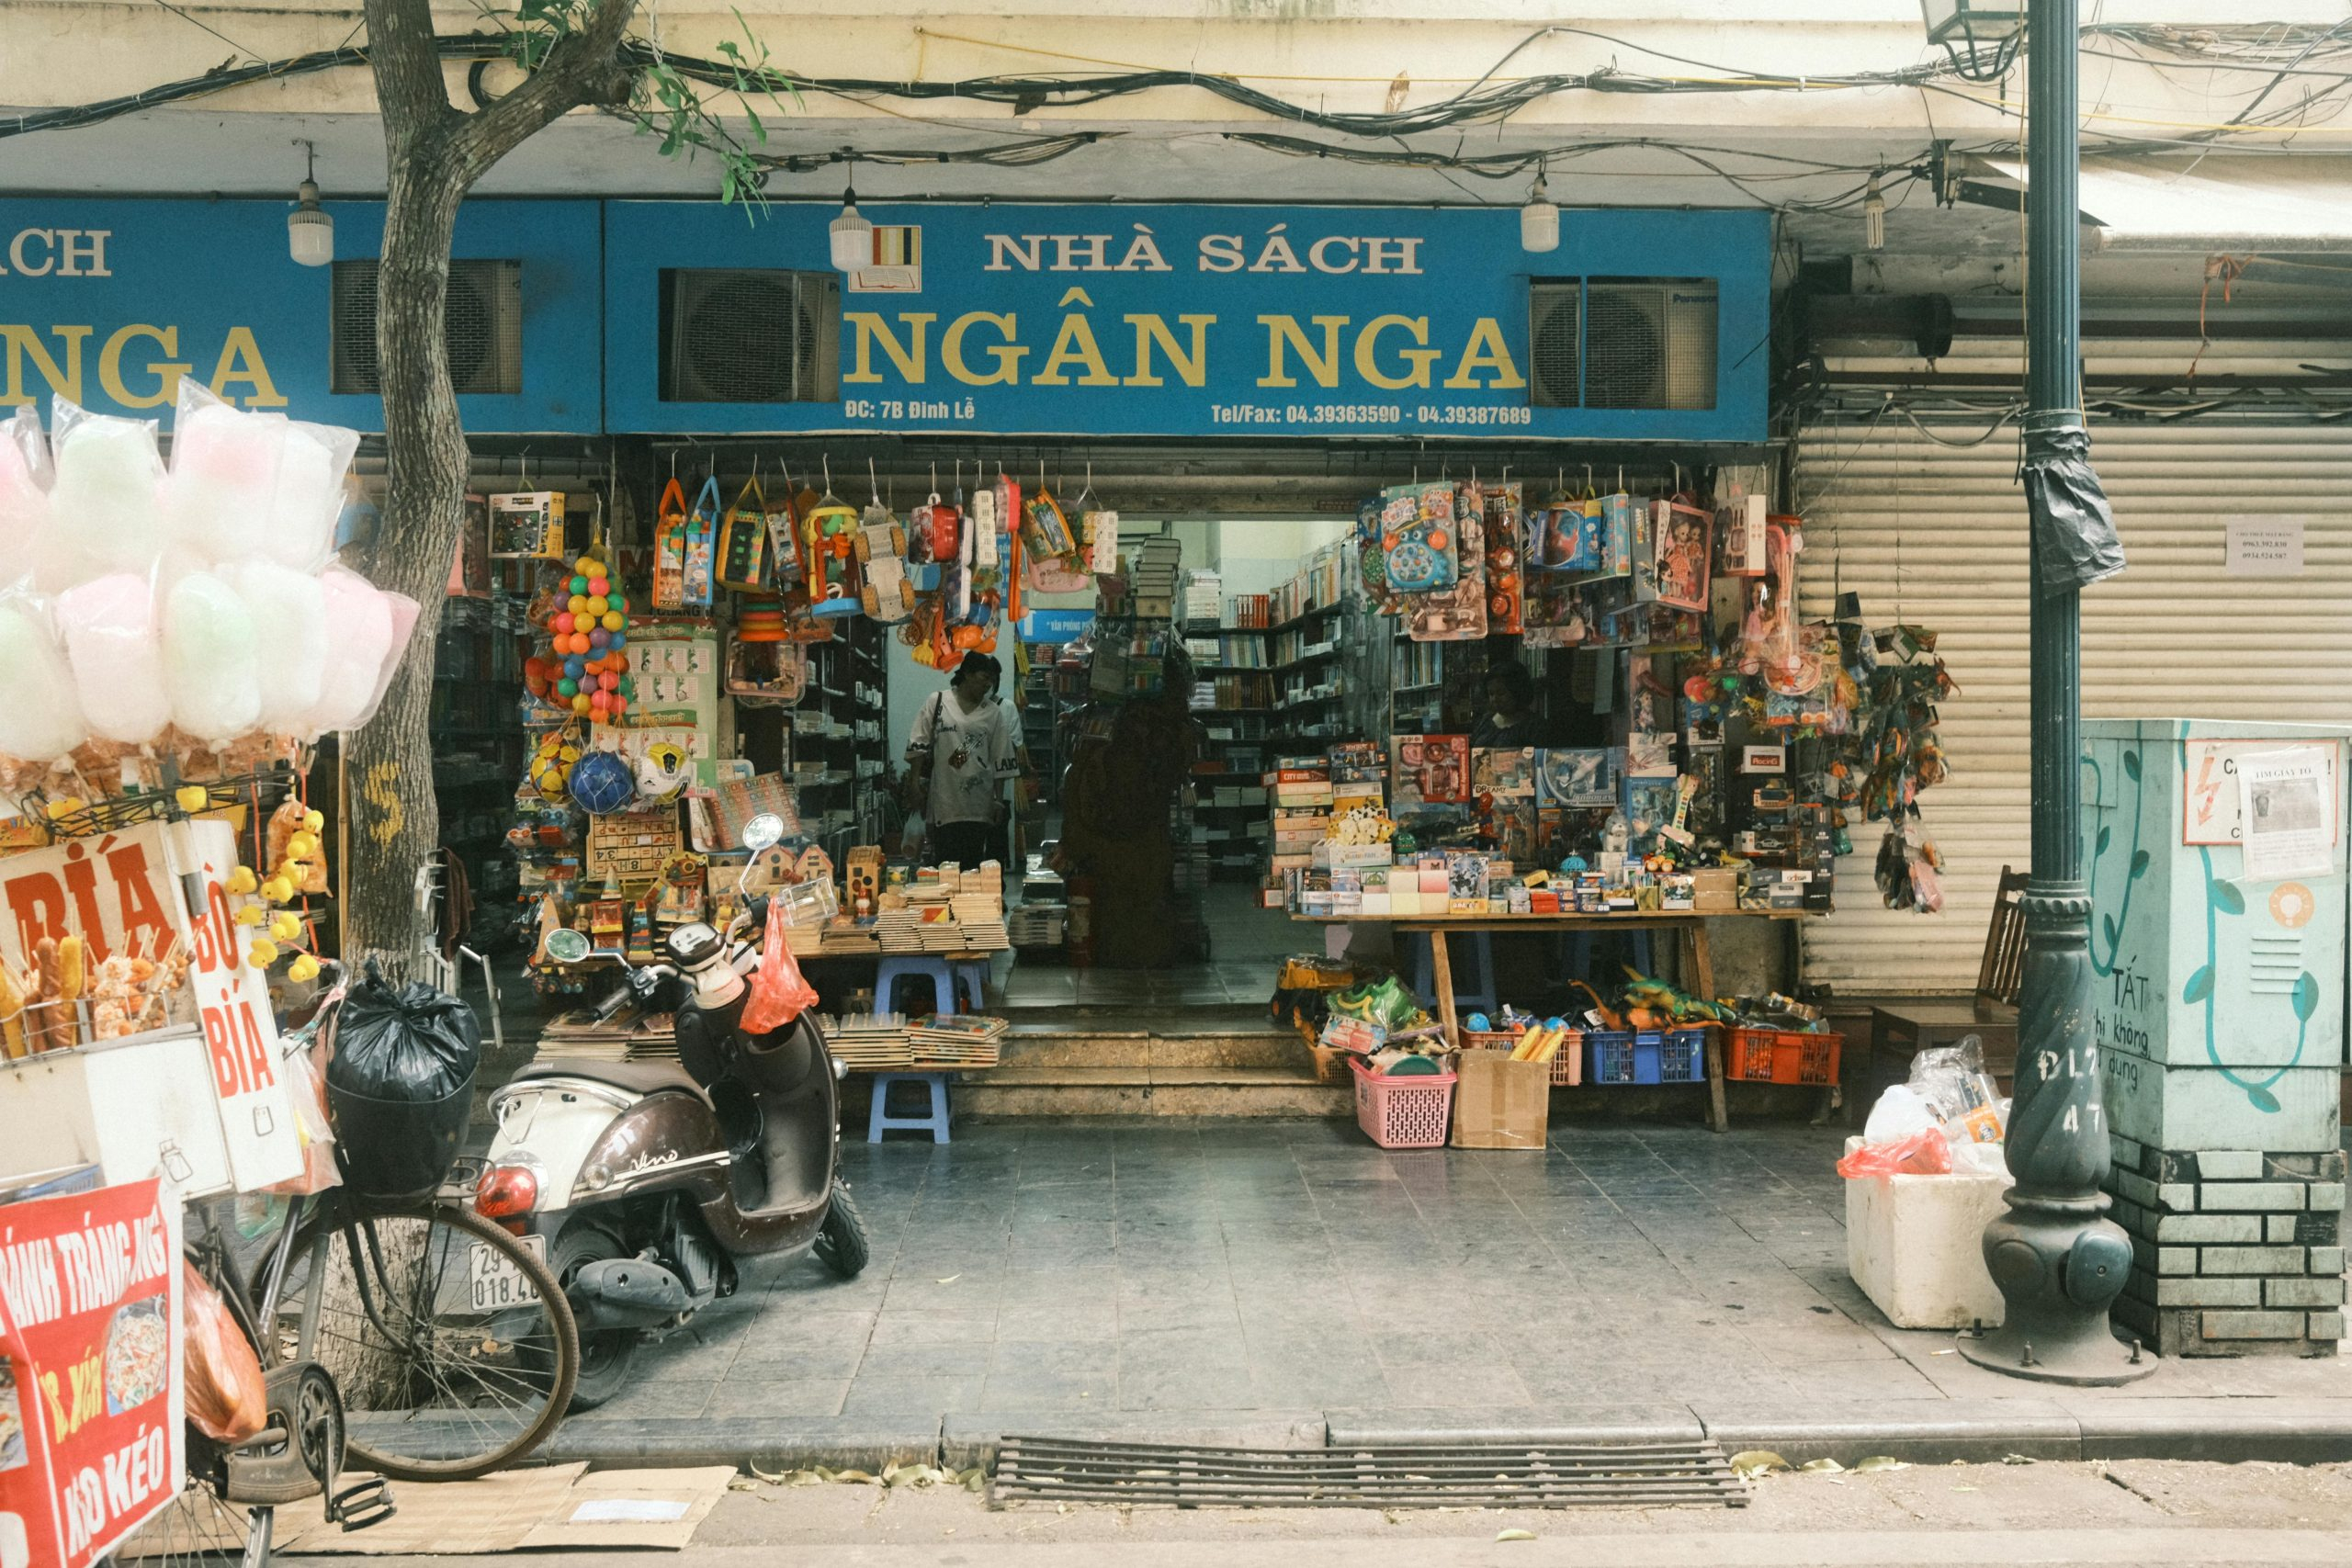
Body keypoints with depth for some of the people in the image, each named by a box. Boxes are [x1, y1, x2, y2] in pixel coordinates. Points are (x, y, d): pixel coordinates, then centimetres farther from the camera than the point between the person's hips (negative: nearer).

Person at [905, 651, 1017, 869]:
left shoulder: (994, 713, 9)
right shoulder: (937, 702, 5)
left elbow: (1001, 761, 8)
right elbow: (918, 746, 5)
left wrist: (999, 800, 4)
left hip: (979, 805, 1)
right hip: (944, 802, -1)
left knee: (974, 867, 0)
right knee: (944, 862, -3)